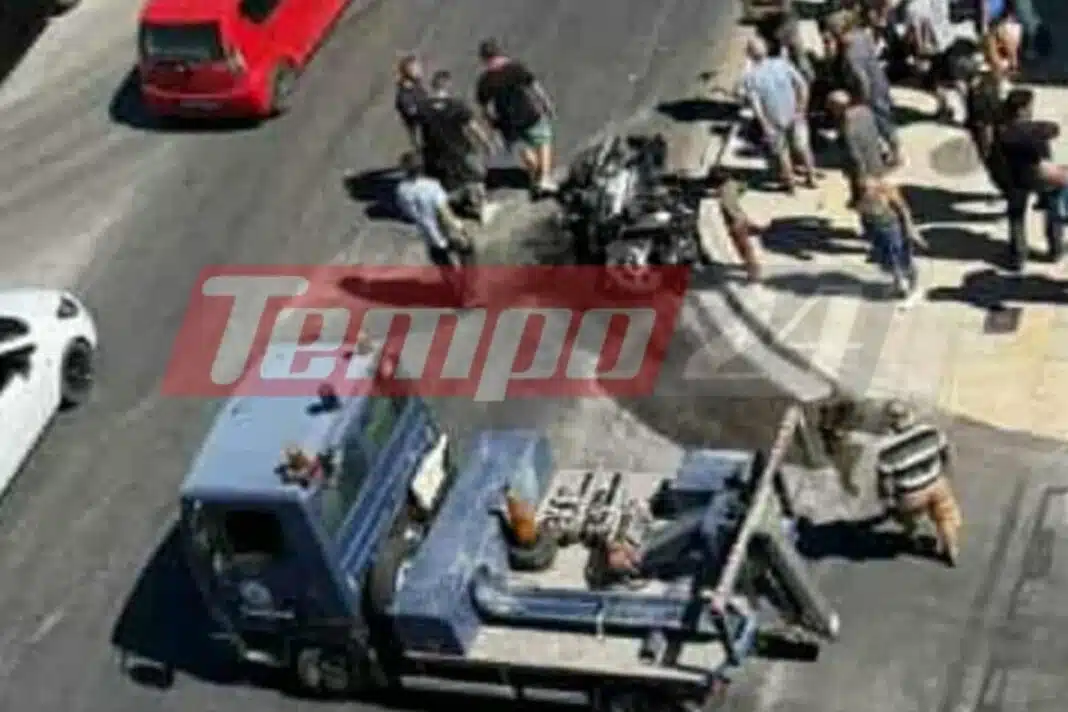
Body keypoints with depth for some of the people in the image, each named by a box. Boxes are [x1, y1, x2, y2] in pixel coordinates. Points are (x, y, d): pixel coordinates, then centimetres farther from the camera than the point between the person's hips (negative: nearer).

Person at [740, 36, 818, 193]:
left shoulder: (750, 77, -16)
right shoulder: (782, 64, -10)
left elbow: (755, 105, -19)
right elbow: (802, 85, -10)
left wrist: (765, 126, -13)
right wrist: (801, 109, -2)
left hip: (773, 121, -2)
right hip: (794, 116, 2)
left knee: (781, 152, 21)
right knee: (802, 147, 24)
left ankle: (790, 183, 36)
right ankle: (811, 178, 37)